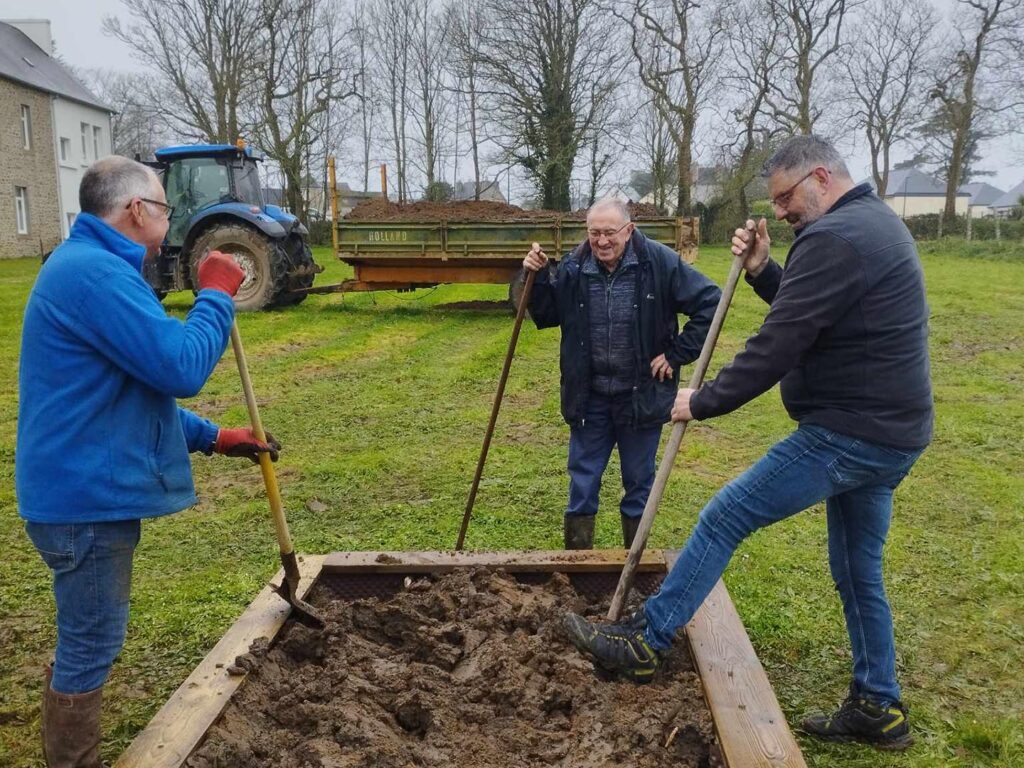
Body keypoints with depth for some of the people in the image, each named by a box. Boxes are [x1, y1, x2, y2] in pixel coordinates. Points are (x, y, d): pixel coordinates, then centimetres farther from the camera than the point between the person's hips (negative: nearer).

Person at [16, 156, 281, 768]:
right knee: (91, 647, 3)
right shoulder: (95, 272, -20)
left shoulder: (90, 268, 16)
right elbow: (181, 367, -24)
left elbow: (138, 390, 19)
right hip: (86, 497, -11)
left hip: (87, 490, 11)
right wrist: (216, 296, -9)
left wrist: (214, 438, 14)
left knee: (87, 642, 23)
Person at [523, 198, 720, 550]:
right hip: (589, 398, 2)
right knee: (582, 482, 10)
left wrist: (677, 354, -9)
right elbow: (546, 316, 7)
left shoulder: (659, 262, -11)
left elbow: (709, 302, -8)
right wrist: (538, 277, -10)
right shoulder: (573, 268, -3)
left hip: (641, 397, -2)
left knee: (639, 484, 14)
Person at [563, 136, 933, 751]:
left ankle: (644, 643, 6)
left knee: (723, 518, -4)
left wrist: (704, 402, -11)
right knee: (860, 572, 19)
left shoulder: (832, 238, -19)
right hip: (890, 433, 10)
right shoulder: (878, 223, 16)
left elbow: (777, 347, -22)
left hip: (846, 434, -10)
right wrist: (763, 270, 4)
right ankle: (880, 708, 30)